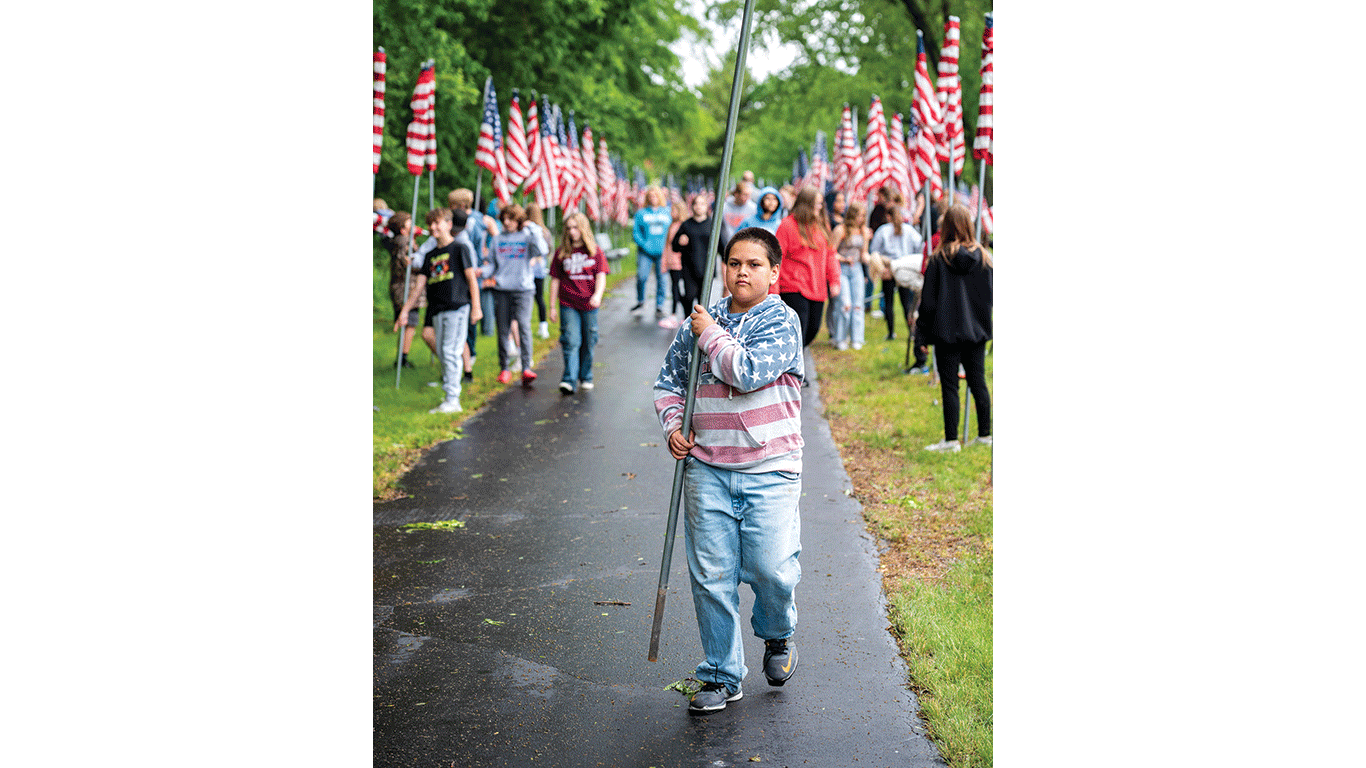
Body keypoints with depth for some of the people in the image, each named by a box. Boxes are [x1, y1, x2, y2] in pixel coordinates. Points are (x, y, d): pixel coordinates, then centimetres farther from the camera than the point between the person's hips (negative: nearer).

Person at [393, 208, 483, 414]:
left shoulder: (460, 248, 1)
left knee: (451, 352, -11)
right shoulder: (431, 256, 18)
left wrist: (476, 306, -12)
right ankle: (449, 396, 9)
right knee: (442, 352, 5)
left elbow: (471, 277, -4)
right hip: (439, 310, 7)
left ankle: (452, 400, -11)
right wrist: (405, 310, 11)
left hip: (457, 306, -7)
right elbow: (420, 285, 17)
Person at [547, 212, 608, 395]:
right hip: (568, 304, 0)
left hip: (589, 304, 0)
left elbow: (601, 276, -3)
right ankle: (569, 380, -14)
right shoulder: (561, 252, 7)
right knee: (571, 341, -10)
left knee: (588, 342, 7)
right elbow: (555, 280, 9)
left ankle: (586, 378, 22)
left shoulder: (595, 251, 5)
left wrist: (597, 294, -23)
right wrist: (552, 307, 6)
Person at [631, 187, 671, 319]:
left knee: (661, 279, 0)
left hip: (662, 252, 1)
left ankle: (659, 307, 11)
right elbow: (636, 232, 2)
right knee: (642, 276, -14)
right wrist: (644, 245, -12)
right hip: (645, 252, -1)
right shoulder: (641, 213, 7)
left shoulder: (667, 212, 12)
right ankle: (640, 300, 12)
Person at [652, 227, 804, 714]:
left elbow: (749, 372, -19)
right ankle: (722, 676, 17)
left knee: (771, 569, -9)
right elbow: (669, 381, 18)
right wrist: (673, 426, 1)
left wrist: (710, 334, -7)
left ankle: (778, 635, 25)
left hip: (769, 470, -3)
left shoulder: (781, 320, -3)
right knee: (711, 577, 3)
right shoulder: (700, 321, 9)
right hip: (707, 468, 3)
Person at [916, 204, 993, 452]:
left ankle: (951, 440, 2)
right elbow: (991, 294, 8)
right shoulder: (983, 257, 1)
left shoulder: (939, 258, -10)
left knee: (950, 386, 0)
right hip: (977, 330, 4)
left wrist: (924, 330, 3)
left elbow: (928, 299, -7)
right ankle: (985, 434, 17)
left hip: (948, 332, -4)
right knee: (978, 383, 12)